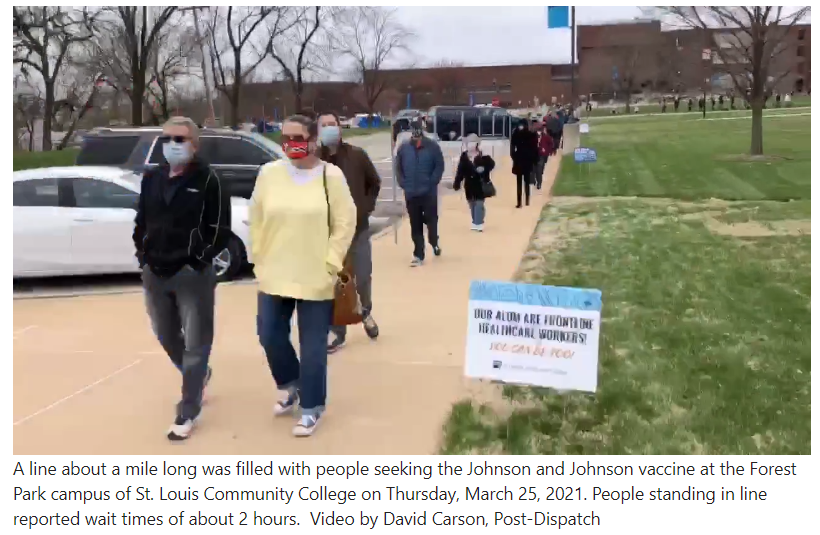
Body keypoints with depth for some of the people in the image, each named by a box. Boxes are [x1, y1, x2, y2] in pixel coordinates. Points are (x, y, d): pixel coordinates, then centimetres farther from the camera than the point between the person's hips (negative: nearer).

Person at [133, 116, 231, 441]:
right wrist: (143, 253, 8)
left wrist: (201, 258, -12)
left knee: (196, 344, 1)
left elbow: (221, 228, -8)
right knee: (166, 337, 20)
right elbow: (141, 220, 17)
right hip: (154, 273, 6)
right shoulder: (151, 178, 10)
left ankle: (187, 414, 10)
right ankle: (198, 376, 47)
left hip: (193, 274, -6)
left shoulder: (207, 180, -7)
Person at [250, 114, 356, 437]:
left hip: (316, 279, -3)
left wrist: (330, 263, -9)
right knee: (270, 336, 9)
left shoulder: (331, 176, -7)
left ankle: (312, 408, 20)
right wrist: (260, 259, 5)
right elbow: (256, 220, 7)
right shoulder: (269, 173, 0)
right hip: (274, 275, 3)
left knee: (312, 345, 4)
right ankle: (291, 387, 36)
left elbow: (345, 223, -5)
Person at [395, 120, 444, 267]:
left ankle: (434, 242, 33)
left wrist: (432, 182, -13)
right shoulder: (403, 148, 4)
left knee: (431, 219, 4)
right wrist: (403, 184, -3)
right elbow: (398, 168, 8)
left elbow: (439, 166, -5)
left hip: (429, 192, -2)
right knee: (415, 225, 6)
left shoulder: (432, 146, -3)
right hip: (410, 193, 2)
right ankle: (418, 255, 12)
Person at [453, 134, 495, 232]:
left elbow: (491, 165, -13)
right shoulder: (464, 156, 5)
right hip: (469, 184, 4)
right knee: (472, 204, 11)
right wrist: (457, 183, 0)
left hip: (480, 184, -4)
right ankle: (476, 222, 24)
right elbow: (460, 171, 4)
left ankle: (479, 223, -1)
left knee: (479, 203, -4)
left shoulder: (483, 156, -5)